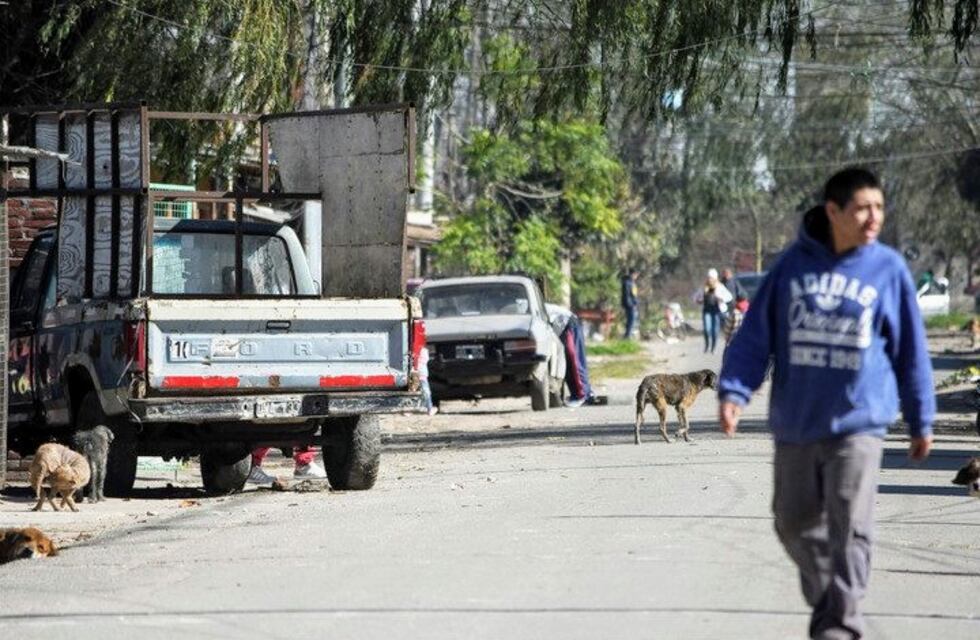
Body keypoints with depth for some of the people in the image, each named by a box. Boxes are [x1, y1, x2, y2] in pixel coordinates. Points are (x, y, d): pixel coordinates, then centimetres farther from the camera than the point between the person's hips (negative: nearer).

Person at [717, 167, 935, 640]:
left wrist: (921, 421, 10)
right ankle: (826, 602, 34)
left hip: (857, 424, -2)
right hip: (795, 424, 2)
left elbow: (911, 351, 5)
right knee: (796, 523, 12)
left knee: (849, 528, -12)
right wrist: (733, 391, -10)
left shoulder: (889, 269, -2)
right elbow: (756, 333, 2)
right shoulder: (795, 264, 0)